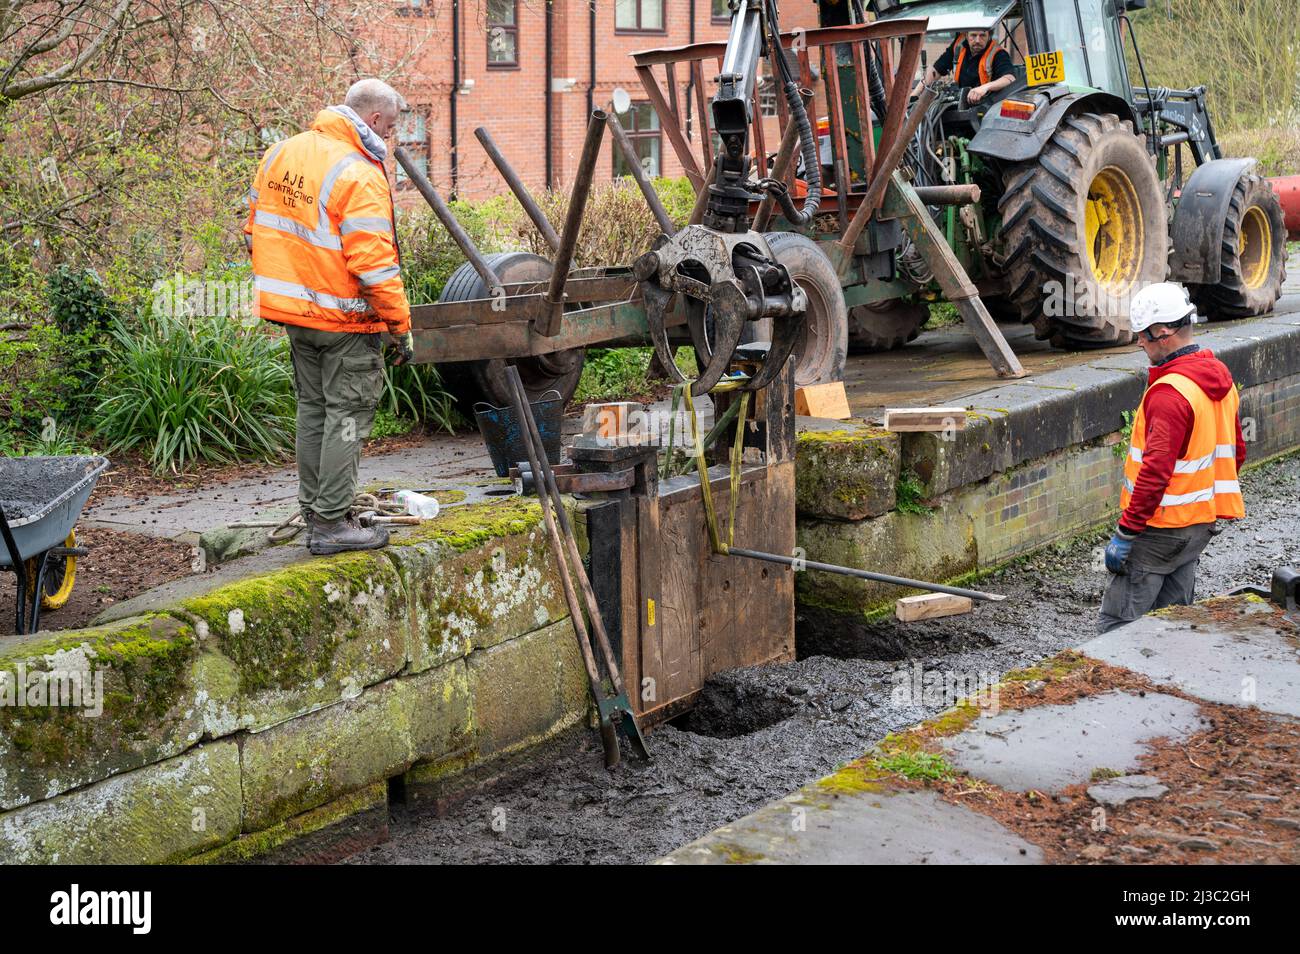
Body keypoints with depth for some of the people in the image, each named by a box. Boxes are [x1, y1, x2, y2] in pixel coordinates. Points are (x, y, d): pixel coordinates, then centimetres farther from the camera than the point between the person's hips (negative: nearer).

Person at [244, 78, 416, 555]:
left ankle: (314, 513, 24)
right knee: (347, 414, 1)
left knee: (313, 408, 17)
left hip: (293, 307, 8)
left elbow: (256, 226, 16)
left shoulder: (280, 153, 7)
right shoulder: (359, 175, -19)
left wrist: (277, 289, 24)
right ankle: (333, 524, 2)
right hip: (345, 318, -8)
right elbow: (373, 261, -22)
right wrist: (400, 326, -16)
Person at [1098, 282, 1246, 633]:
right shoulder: (1220, 378, 9)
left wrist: (1124, 533, -21)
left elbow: (1156, 470, -26)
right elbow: (1236, 453, 18)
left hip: (1162, 527, -9)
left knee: (1116, 624, -5)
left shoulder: (1169, 392, -22)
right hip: (1201, 524, 9)